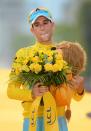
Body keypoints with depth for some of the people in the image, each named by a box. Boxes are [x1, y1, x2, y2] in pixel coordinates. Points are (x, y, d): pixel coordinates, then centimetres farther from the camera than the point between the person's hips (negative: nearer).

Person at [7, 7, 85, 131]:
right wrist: (31, 93, -18)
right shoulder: (23, 54, 6)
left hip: (58, 120, 2)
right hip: (33, 119, -2)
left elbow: (76, 95, 13)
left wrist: (79, 89, -11)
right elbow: (11, 90, 1)